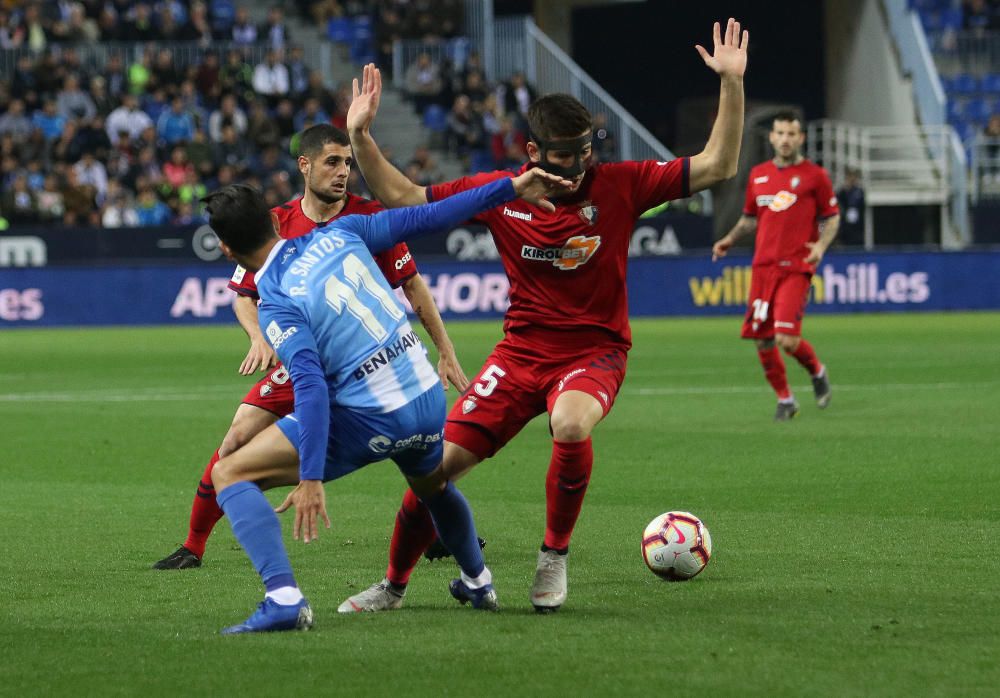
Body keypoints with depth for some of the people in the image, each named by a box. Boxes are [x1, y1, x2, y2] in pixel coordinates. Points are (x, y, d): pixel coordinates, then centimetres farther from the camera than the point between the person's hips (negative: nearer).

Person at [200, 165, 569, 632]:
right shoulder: (338, 234, 2)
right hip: (429, 401, 7)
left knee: (229, 474, -5)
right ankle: (478, 583, 60)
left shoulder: (277, 306, -14)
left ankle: (283, 598, -20)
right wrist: (510, 188, 14)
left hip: (368, 419, -7)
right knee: (434, 487, 40)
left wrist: (310, 478, -27)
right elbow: (424, 218, 5)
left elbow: (312, 386, -25)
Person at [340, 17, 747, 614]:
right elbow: (401, 197, 5)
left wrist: (732, 83, -18)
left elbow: (718, 166, -8)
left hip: (596, 350, -3)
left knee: (571, 422, -37)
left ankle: (554, 558, -14)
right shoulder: (499, 193, -3)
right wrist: (361, 137, -6)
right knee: (441, 461, -5)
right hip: (523, 348, 3)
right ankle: (394, 586, 19)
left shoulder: (618, 185, -7)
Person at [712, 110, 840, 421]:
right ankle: (785, 400, 20)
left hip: (796, 267, -5)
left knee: (787, 339, -16)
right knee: (762, 339, 2)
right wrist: (730, 239, 8)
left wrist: (821, 245, -13)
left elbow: (832, 217, 5)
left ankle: (817, 372, 15)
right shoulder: (758, 174, 13)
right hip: (764, 265, 5)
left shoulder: (814, 175, 1)